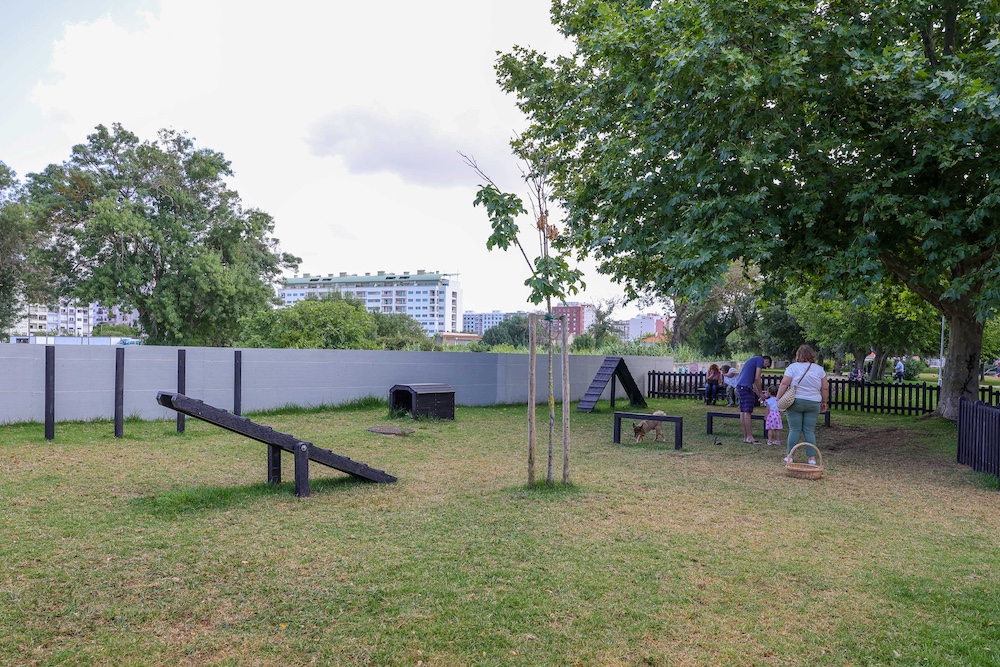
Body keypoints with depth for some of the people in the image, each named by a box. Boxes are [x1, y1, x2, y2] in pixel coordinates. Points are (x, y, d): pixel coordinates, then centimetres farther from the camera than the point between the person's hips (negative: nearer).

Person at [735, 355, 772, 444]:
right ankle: (749, 437, -8)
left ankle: (745, 437, 11)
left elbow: (753, 381, 26)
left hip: (740, 386, 10)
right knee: (747, 412, -9)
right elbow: (757, 378, -9)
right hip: (745, 386, -10)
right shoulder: (760, 360, 0)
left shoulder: (754, 360, 29)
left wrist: (759, 395, 21)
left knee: (742, 412, 8)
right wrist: (761, 393, 0)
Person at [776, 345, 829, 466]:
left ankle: (789, 456, 7)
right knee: (810, 431, 6)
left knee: (794, 430, 3)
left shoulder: (793, 367, -3)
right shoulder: (819, 369, 5)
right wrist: (824, 402, 19)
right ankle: (812, 457, 6)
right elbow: (825, 388, 8)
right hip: (813, 404, 2)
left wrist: (778, 399, -4)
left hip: (795, 402, -2)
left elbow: (784, 384, -9)